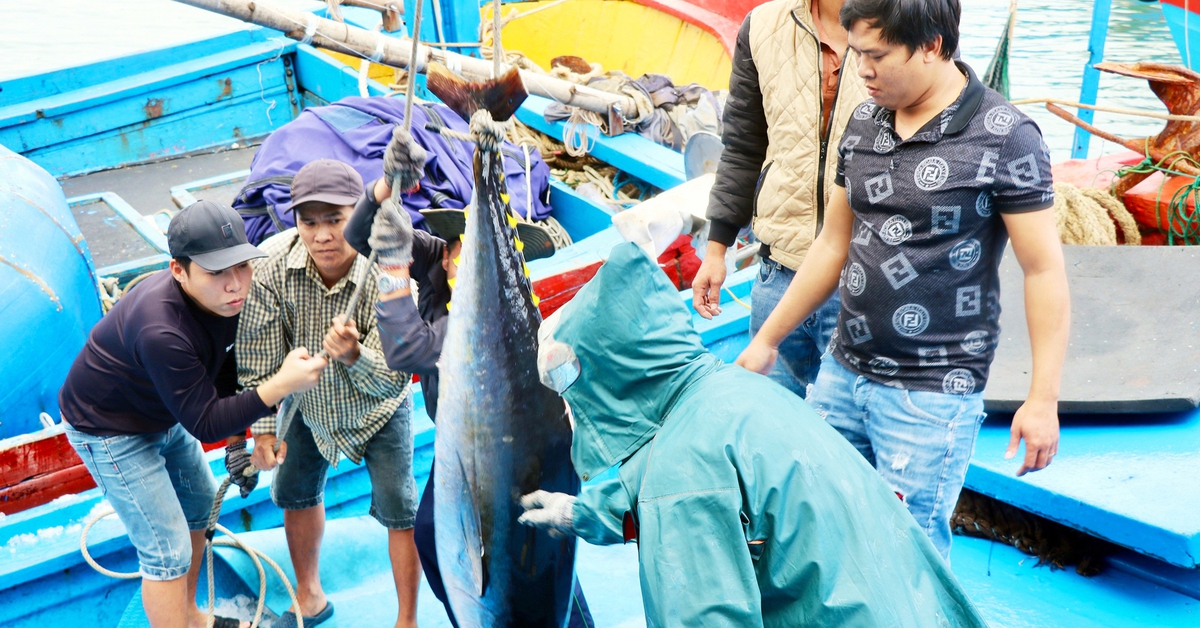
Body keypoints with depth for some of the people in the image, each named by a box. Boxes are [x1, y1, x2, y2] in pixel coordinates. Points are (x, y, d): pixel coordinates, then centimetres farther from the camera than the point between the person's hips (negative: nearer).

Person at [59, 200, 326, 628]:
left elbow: (225, 368, 0)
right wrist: (280, 386, -42)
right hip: (110, 429, -9)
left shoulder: (223, 298, -18)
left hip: (165, 414, 9)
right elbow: (205, 424, -34)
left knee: (201, 507, 22)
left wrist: (240, 436, -2)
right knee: (167, 551, -6)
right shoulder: (162, 332, -42)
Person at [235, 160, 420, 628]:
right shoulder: (273, 263, -29)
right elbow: (258, 353, -17)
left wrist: (353, 356, -56)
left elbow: (393, 379, -36)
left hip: (377, 408, -3)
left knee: (399, 512, 0)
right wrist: (264, 427, -15)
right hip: (310, 401, 4)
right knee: (296, 495, 18)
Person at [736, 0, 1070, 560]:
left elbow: (1044, 271, -11)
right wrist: (767, 340, 17)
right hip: (842, 372, 6)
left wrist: (1043, 400, -14)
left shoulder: (1004, 136, -11)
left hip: (932, 393, -6)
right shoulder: (865, 121, 7)